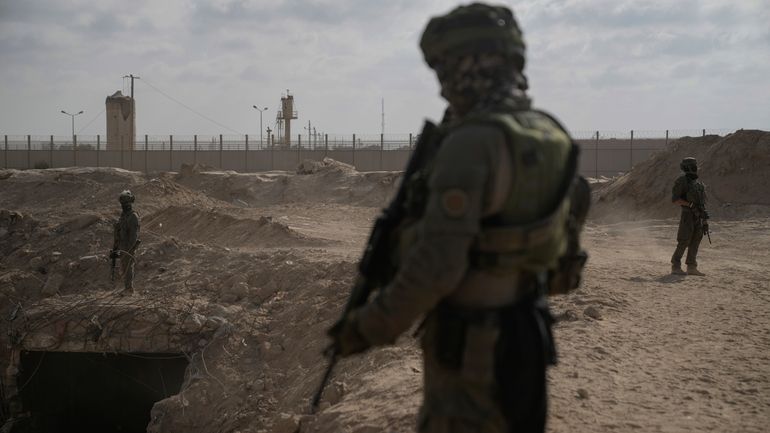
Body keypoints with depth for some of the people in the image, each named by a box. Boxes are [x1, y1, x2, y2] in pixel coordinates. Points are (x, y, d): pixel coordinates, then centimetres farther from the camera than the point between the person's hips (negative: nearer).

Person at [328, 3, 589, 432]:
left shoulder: (472, 143, -23)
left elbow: (437, 265, -26)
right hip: (524, 333, 9)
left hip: (470, 350, -9)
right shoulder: (549, 136, 4)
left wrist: (367, 328, -15)